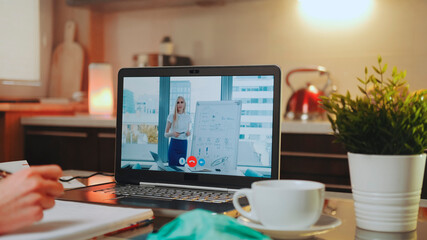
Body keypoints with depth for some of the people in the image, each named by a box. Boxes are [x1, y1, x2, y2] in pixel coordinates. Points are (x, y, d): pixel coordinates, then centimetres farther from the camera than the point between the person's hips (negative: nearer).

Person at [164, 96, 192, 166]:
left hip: (184, 145, 3)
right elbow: (166, 134, 1)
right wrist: (172, 133, -19)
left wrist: (188, 133, -5)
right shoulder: (172, 116, -2)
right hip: (174, 144, -3)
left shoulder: (187, 117, 7)